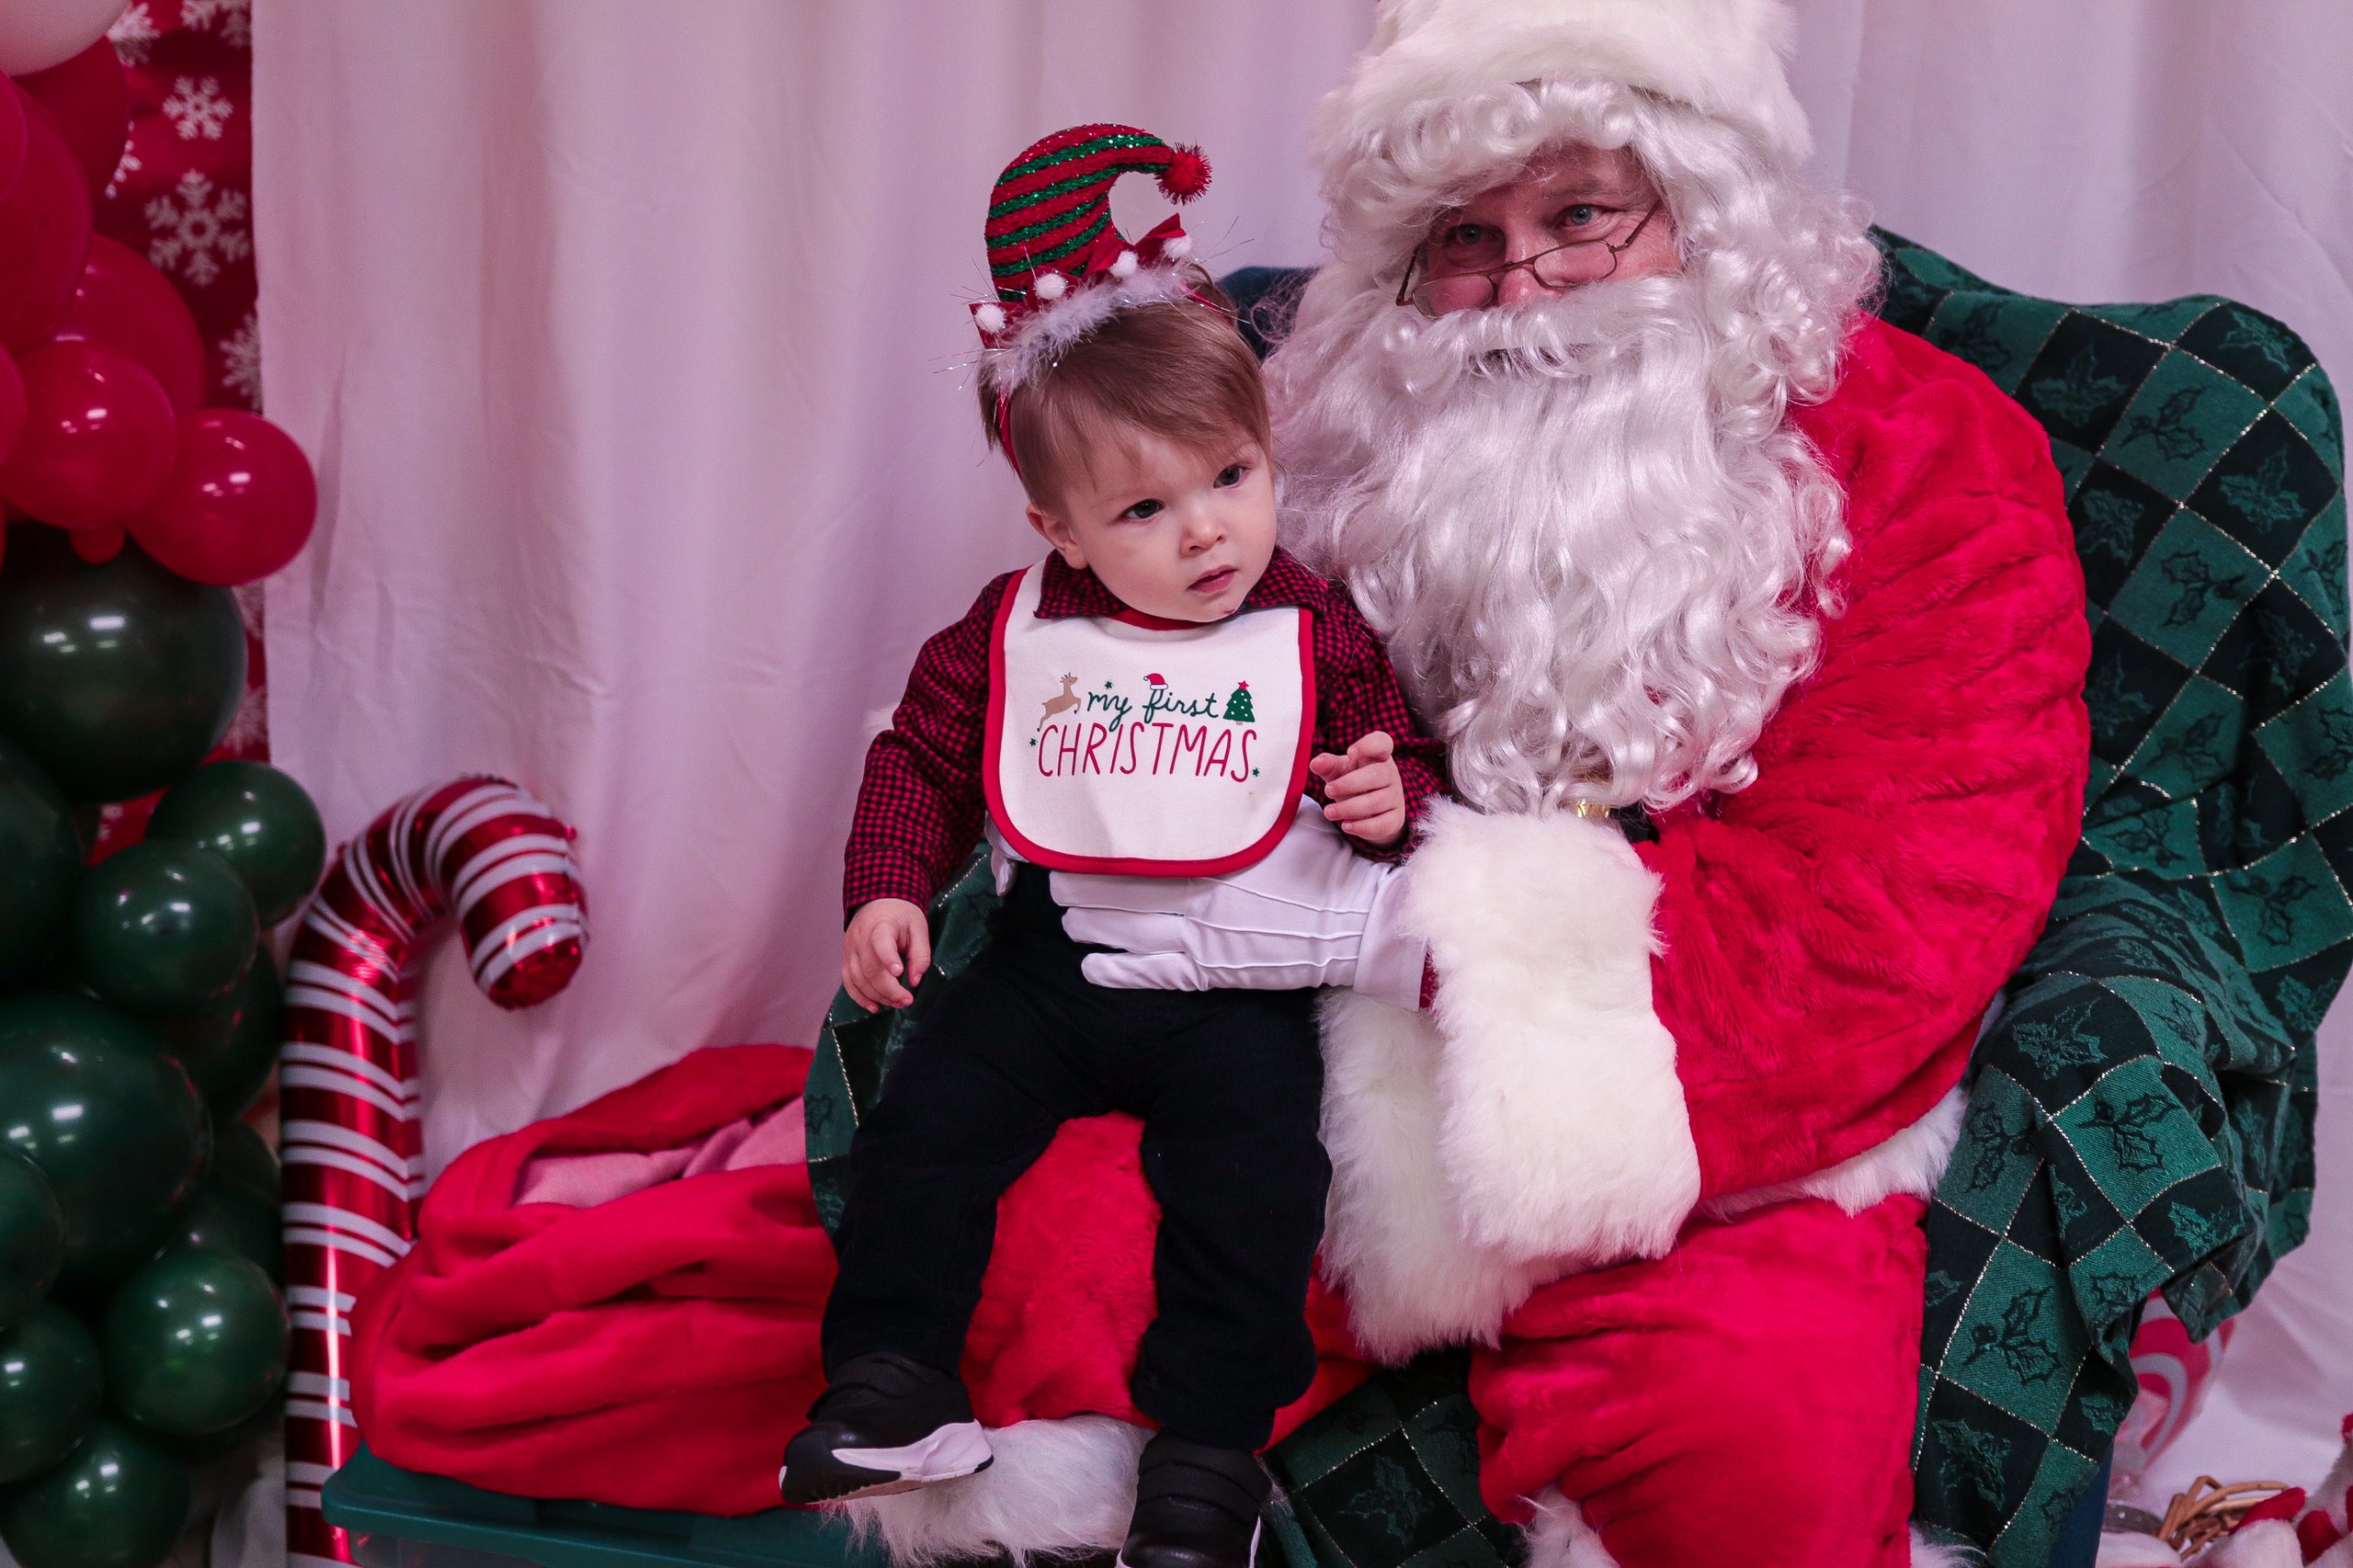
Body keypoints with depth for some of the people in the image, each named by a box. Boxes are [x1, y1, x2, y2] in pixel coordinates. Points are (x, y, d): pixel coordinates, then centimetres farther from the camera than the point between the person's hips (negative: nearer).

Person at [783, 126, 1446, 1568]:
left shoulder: (1318, 634, -1)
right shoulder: (1014, 633, 3)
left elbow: (1407, 765, 8)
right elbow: (921, 759, 12)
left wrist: (1389, 798, -16)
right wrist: (887, 889, -1)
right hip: (1051, 953, 2)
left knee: (1253, 1152, -22)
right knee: (931, 1108, -13)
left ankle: (1210, 1445, -15)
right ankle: (894, 1379, -3)